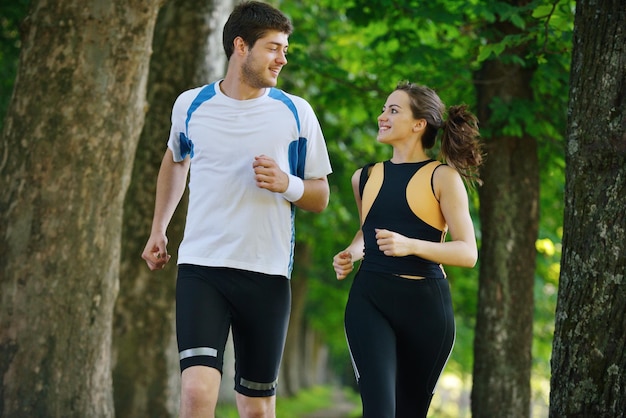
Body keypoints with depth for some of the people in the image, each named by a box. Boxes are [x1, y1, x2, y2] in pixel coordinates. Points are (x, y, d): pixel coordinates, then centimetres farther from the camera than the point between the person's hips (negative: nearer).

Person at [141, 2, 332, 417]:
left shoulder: (296, 113, 2)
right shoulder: (191, 105, 5)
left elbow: (321, 197, 8)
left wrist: (287, 184, -13)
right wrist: (158, 229, 26)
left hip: (268, 274, 1)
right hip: (201, 269, -1)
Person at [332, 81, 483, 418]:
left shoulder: (442, 178, 0)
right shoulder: (365, 178, 13)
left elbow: (468, 252, -8)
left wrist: (409, 245, -22)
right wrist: (350, 254, 11)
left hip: (425, 304, -2)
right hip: (369, 301, 2)